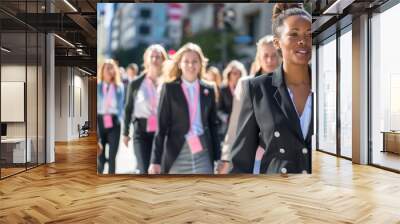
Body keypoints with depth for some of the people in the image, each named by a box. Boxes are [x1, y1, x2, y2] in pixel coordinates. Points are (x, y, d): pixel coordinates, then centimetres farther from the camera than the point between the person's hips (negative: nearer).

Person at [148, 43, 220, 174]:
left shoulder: (208, 90, 8)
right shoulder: (170, 88, 0)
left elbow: (213, 125, 11)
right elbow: (162, 125, -2)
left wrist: (217, 157, 8)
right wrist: (156, 160, -7)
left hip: (203, 154, 2)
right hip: (177, 153, -1)